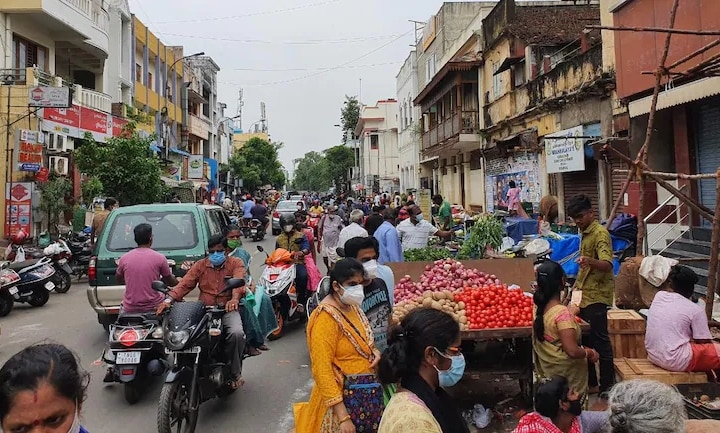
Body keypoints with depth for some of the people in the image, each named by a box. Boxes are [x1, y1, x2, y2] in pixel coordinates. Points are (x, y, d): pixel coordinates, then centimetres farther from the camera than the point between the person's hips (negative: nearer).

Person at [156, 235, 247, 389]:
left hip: (228, 309, -2)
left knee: (237, 333, -30)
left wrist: (234, 298, -38)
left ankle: (235, 373, -7)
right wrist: (169, 299, -18)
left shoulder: (235, 263, 6)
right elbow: (185, 283, 1)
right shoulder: (201, 265, 14)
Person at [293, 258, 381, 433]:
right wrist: (343, 416, -27)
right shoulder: (326, 318, -23)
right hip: (341, 398, -8)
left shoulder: (352, 306, 2)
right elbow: (322, 371, -25)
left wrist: (374, 351, -4)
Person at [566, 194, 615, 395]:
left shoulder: (600, 233, -14)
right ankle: (591, 383, 23)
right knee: (586, 340, 13)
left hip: (597, 297, -9)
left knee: (600, 341, -3)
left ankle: (607, 386, 7)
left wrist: (590, 261, -48)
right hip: (584, 296, 9)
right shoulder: (585, 233, 15)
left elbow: (607, 265, -28)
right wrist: (576, 289, 26)